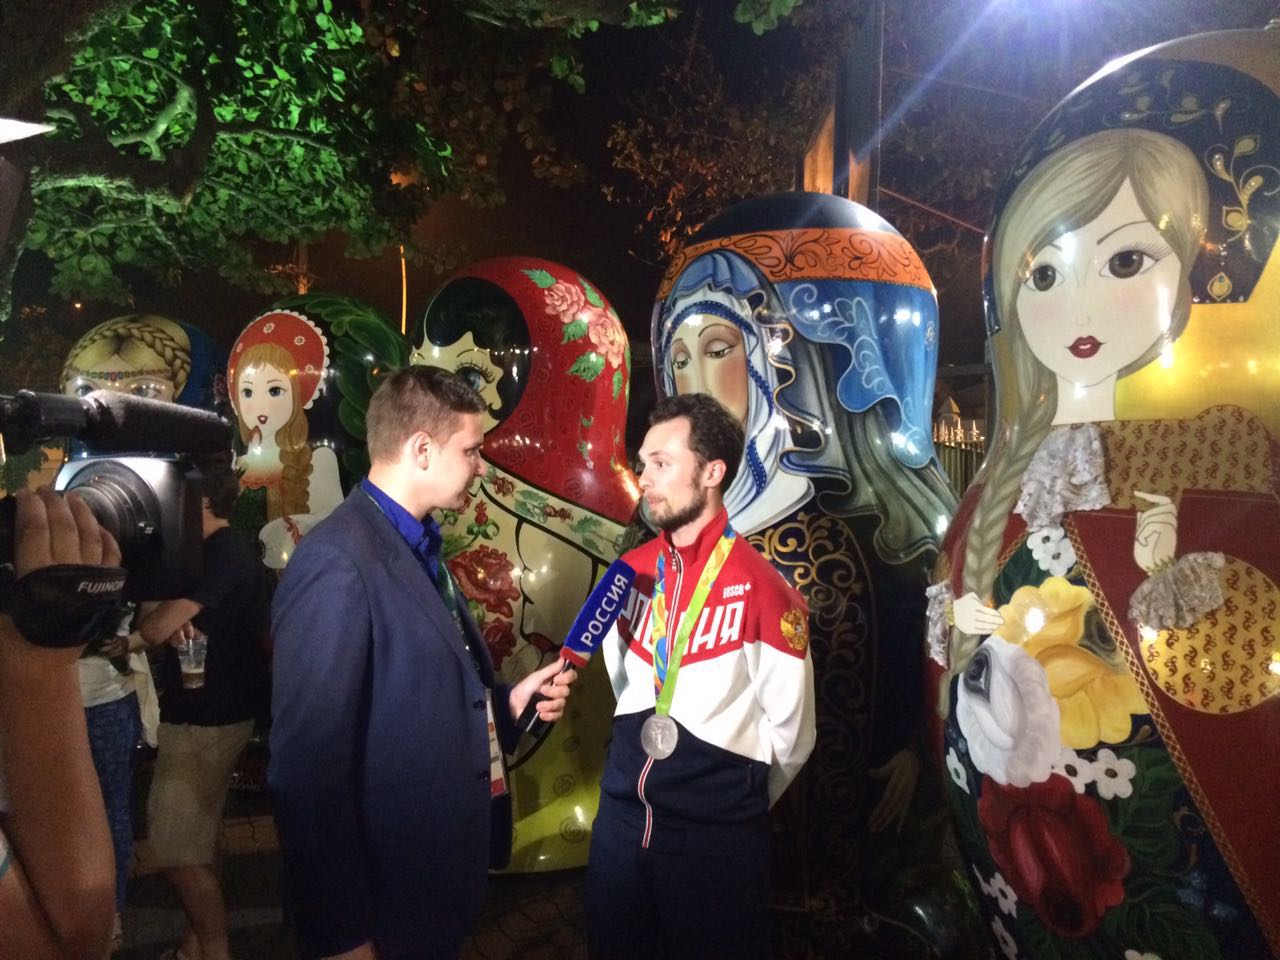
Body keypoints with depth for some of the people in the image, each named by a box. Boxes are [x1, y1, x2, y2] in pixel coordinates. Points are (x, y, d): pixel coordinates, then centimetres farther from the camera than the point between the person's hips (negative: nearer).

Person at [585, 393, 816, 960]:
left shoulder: (762, 590, -17)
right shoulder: (632, 571, 0)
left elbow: (790, 735, -8)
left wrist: (737, 803, 5)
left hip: (718, 836, -5)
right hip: (621, 817, 5)